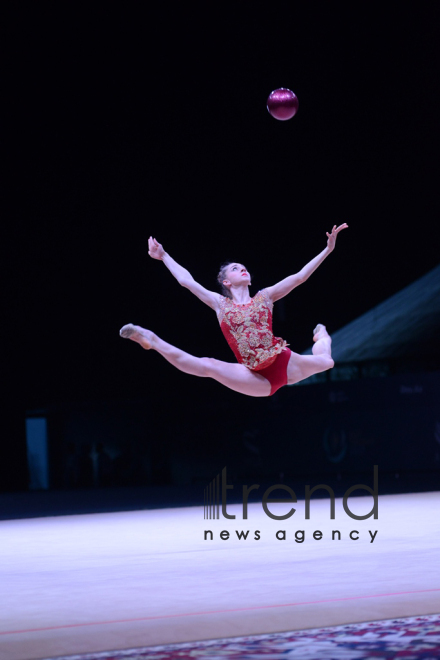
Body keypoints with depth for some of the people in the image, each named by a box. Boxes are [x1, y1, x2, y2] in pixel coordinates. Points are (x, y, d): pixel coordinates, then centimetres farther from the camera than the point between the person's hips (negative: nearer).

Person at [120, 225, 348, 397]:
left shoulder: (264, 297, 11)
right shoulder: (220, 303, 9)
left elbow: (299, 277, 7)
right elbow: (187, 281, 13)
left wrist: (328, 249, 3)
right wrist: (164, 256, 18)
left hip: (285, 363, 2)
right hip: (258, 380, -2)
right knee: (206, 366, -23)